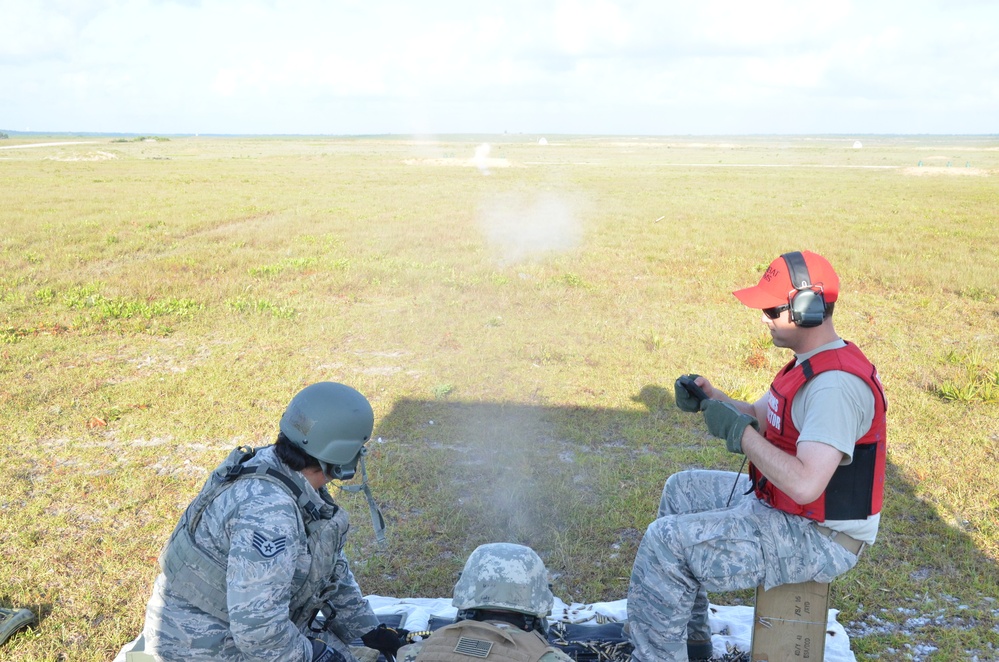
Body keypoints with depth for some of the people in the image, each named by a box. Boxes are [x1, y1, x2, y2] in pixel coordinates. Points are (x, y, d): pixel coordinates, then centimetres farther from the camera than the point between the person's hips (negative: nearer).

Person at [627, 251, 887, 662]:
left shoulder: (835, 384, -28)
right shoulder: (813, 362, 6)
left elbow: (805, 484, -36)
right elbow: (761, 418, 14)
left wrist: (737, 430, -27)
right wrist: (710, 399, -4)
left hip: (819, 537, -11)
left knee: (666, 542, -18)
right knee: (682, 490, 19)